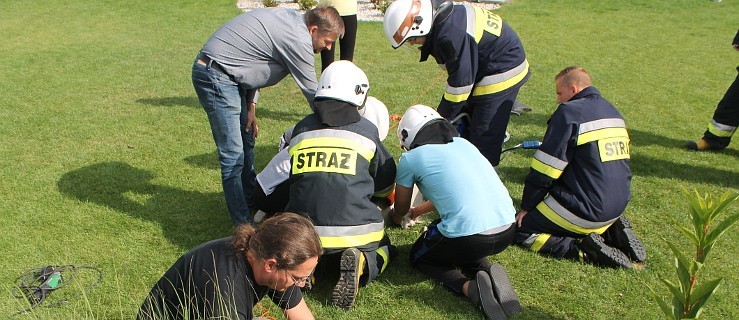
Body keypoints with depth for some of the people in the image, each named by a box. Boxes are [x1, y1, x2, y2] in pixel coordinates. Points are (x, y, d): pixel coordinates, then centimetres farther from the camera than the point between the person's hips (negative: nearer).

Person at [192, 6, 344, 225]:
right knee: (233, 156, -8)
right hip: (216, 77, -11)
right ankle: (244, 223, -1)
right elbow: (313, 93, -13)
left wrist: (251, 106, 8)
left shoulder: (290, 19, 9)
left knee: (246, 143, 18)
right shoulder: (298, 39, -20)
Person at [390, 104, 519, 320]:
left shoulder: (411, 158, 4)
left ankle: (468, 287, -3)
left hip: (468, 236, -6)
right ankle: (487, 272, 7)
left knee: (419, 257, 24)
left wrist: (397, 218, 45)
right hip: (507, 231, 6)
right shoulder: (463, 143, 20)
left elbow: (400, 209, 20)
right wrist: (418, 211, 52)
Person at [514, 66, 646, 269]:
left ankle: (585, 250, -14)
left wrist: (526, 207, -2)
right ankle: (611, 231, 9)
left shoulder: (569, 113, -13)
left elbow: (544, 170, -14)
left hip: (584, 210, -9)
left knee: (518, 230, -1)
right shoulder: (614, 113, 14)